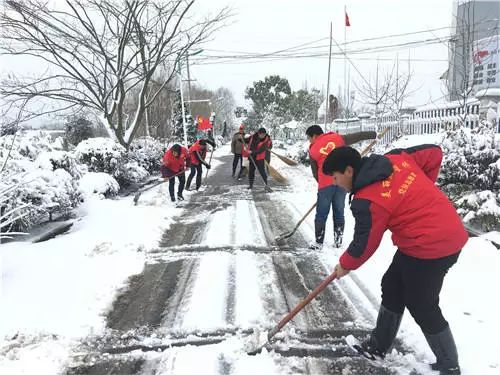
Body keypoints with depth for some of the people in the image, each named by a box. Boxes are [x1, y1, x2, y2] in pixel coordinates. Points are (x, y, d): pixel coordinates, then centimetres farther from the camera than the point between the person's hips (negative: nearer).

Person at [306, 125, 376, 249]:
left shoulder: (312, 150, 5)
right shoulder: (337, 138, 7)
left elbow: (315, 172, 10)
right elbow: (357, 136, 9)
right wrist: (375, 134, 19)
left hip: (326, 184, -2)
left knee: (322, 214, 7)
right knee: (339, 211, 14)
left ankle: (318, 242, 10)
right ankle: (338, 240, 21)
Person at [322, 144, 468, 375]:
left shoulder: (366, 200, -19)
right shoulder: (395, 159, 2)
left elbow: (365, 243, -10)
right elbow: (433, 153, 9)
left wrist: (345, 264, 9)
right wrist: (421, 192, 13)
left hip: (429, 247, -10)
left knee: (422, 308, 8)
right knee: (392, 288, 18)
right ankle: (378, 346, 34)